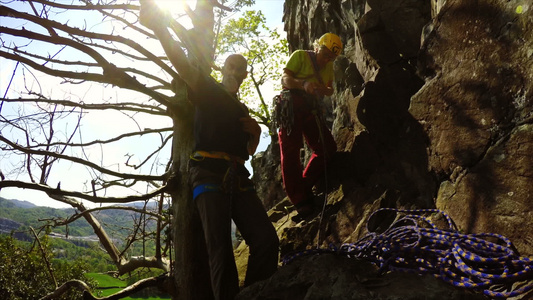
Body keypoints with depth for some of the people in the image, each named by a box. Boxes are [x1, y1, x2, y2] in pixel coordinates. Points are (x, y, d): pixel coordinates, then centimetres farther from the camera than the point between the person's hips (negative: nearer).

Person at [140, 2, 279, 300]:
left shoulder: (242, 110, 28)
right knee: (220, 248, -14)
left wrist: (256, 132, 8)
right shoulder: (208, 91, 13)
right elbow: (181, 62, -3)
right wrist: (158, 25, -17)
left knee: (267, 239, -10)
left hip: (238, 178, 5)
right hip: (210, 174, -5)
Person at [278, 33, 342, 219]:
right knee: (291, 151, -12)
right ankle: (300, 201, -13)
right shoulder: (300, 56, 4)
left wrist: (325, 89, -13)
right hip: (291, 105, -6)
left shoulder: (328, 67, 21)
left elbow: (330, 90, 12)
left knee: (328, 148, -6)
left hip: (311, 110, 6)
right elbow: (285, 78, -7)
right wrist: (303, 84, -26)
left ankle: (303, 188, 3)